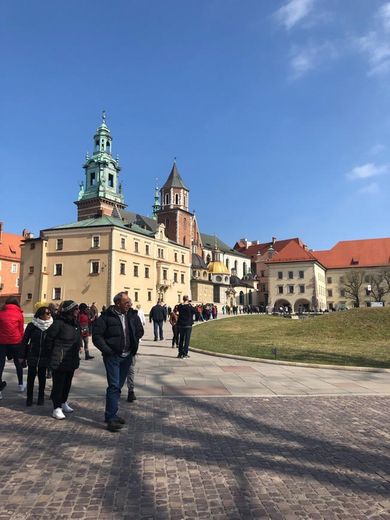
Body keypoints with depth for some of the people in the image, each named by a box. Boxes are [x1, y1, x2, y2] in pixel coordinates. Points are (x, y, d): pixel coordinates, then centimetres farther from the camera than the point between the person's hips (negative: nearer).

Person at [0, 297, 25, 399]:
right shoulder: (19, 314, 0)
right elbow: (21, 330, 2)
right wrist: (21, 341, 12)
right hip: (15, 341, 0)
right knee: (17, 362, 17)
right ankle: (20, 385, 28)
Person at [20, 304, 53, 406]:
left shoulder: (51, 326, -4)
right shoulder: (32, 325, -6)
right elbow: (25, 340, -1)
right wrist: (23, 355, -1)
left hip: (45, 356, 1)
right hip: (32, 355, 0)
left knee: (42, 376, 10)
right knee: (31, 376, 5)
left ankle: (41, 396, 24)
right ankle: (29, 397, 21)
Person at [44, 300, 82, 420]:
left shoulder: (76, 323, 7)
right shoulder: (59, 323, -18)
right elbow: (49, 339, -11)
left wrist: (78, 347, 12)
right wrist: (53, 353, -2)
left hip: (72, 360, 8)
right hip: (59, 360, -8)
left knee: (67, 383, 18)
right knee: (58, 384, 1)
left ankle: (63, 402, 35)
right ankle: (57, 408, 12)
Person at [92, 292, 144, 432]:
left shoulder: (132, 316, 5)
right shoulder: (106, 317, -12)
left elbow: (140, 331, 17)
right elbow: (96, 335, -12)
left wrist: (133, 342, 5)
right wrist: (107, 350, -15)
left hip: (127, 356, 6)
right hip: (112, 356, -6)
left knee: (118, 386, 15)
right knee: (114, 386, -8)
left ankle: (111, 414, 28)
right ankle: (111, 418, 0)